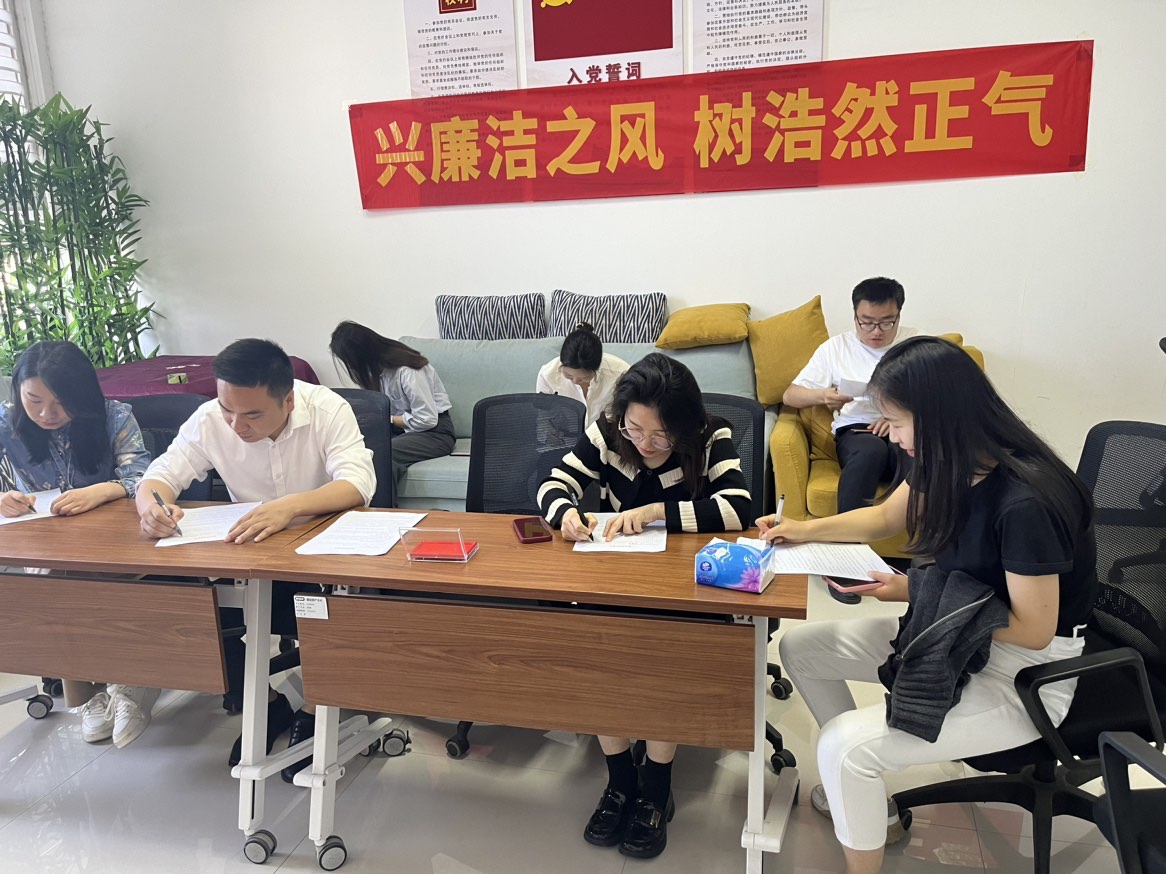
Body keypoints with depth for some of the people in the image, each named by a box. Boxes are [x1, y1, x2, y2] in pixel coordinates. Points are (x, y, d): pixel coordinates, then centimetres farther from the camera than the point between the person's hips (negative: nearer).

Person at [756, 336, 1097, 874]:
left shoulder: (1025, 502, -30)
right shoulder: (947, 463, -6)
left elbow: (1033, 630, -22)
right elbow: (885, 518, 12)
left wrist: (916, 593, -20)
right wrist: (806, 530, 1)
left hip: (1027, 675, -9)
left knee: (843, 746, -24)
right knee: (799, 647, 9)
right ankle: (860, 794, 23)